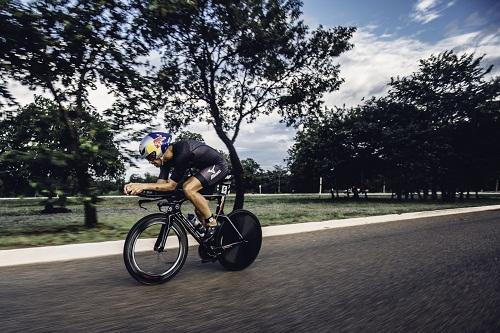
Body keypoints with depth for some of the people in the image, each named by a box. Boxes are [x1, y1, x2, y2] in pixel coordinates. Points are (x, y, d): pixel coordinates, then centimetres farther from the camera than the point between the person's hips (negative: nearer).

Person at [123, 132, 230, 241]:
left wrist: (144, 185, -31)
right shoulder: (166, 158, -4)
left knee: (188, 188, -27)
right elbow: (161, 184, -6)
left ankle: (212, 224, -13)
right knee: (199, 209, 7)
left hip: (219, 165, -9)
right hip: (206, 168, 9)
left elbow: (171, 185, -29)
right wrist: (137, 186, -20)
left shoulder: (182, 152, -31)